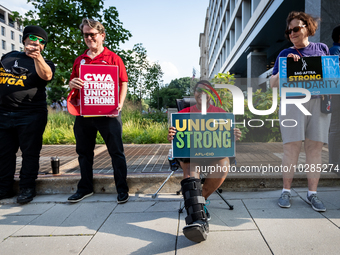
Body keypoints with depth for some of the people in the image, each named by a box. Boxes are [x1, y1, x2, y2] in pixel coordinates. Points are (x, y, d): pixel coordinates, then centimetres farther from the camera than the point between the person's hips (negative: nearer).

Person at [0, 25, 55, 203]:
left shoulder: (44, 63, 6)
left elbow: (46, 76, -17)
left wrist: (37, 57, -33)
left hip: (31, 115, -4)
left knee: (30, 152, 0)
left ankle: (27, 188, 11)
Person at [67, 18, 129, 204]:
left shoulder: (113, 58, 2)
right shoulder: (79, 60, 15)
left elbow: (123, 83, -1)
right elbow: (72, 83, 20)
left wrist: (120, 104, -15)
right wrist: (72, 83, -5)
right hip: (83, 113, 5)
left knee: (116, 151, 0)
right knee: (84, 152, 13)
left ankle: (122, 189, 13)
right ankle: (85, 188, 30)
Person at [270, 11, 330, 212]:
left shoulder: (322, 49, 16)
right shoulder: (285, 54, 12)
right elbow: (273, 83, 5)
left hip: (320, 103, 2)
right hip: (293, 103, -1)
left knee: (315, 148, 0)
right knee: (292, 148, -5)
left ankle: (312, 193, 10)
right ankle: (286, 191, 7)